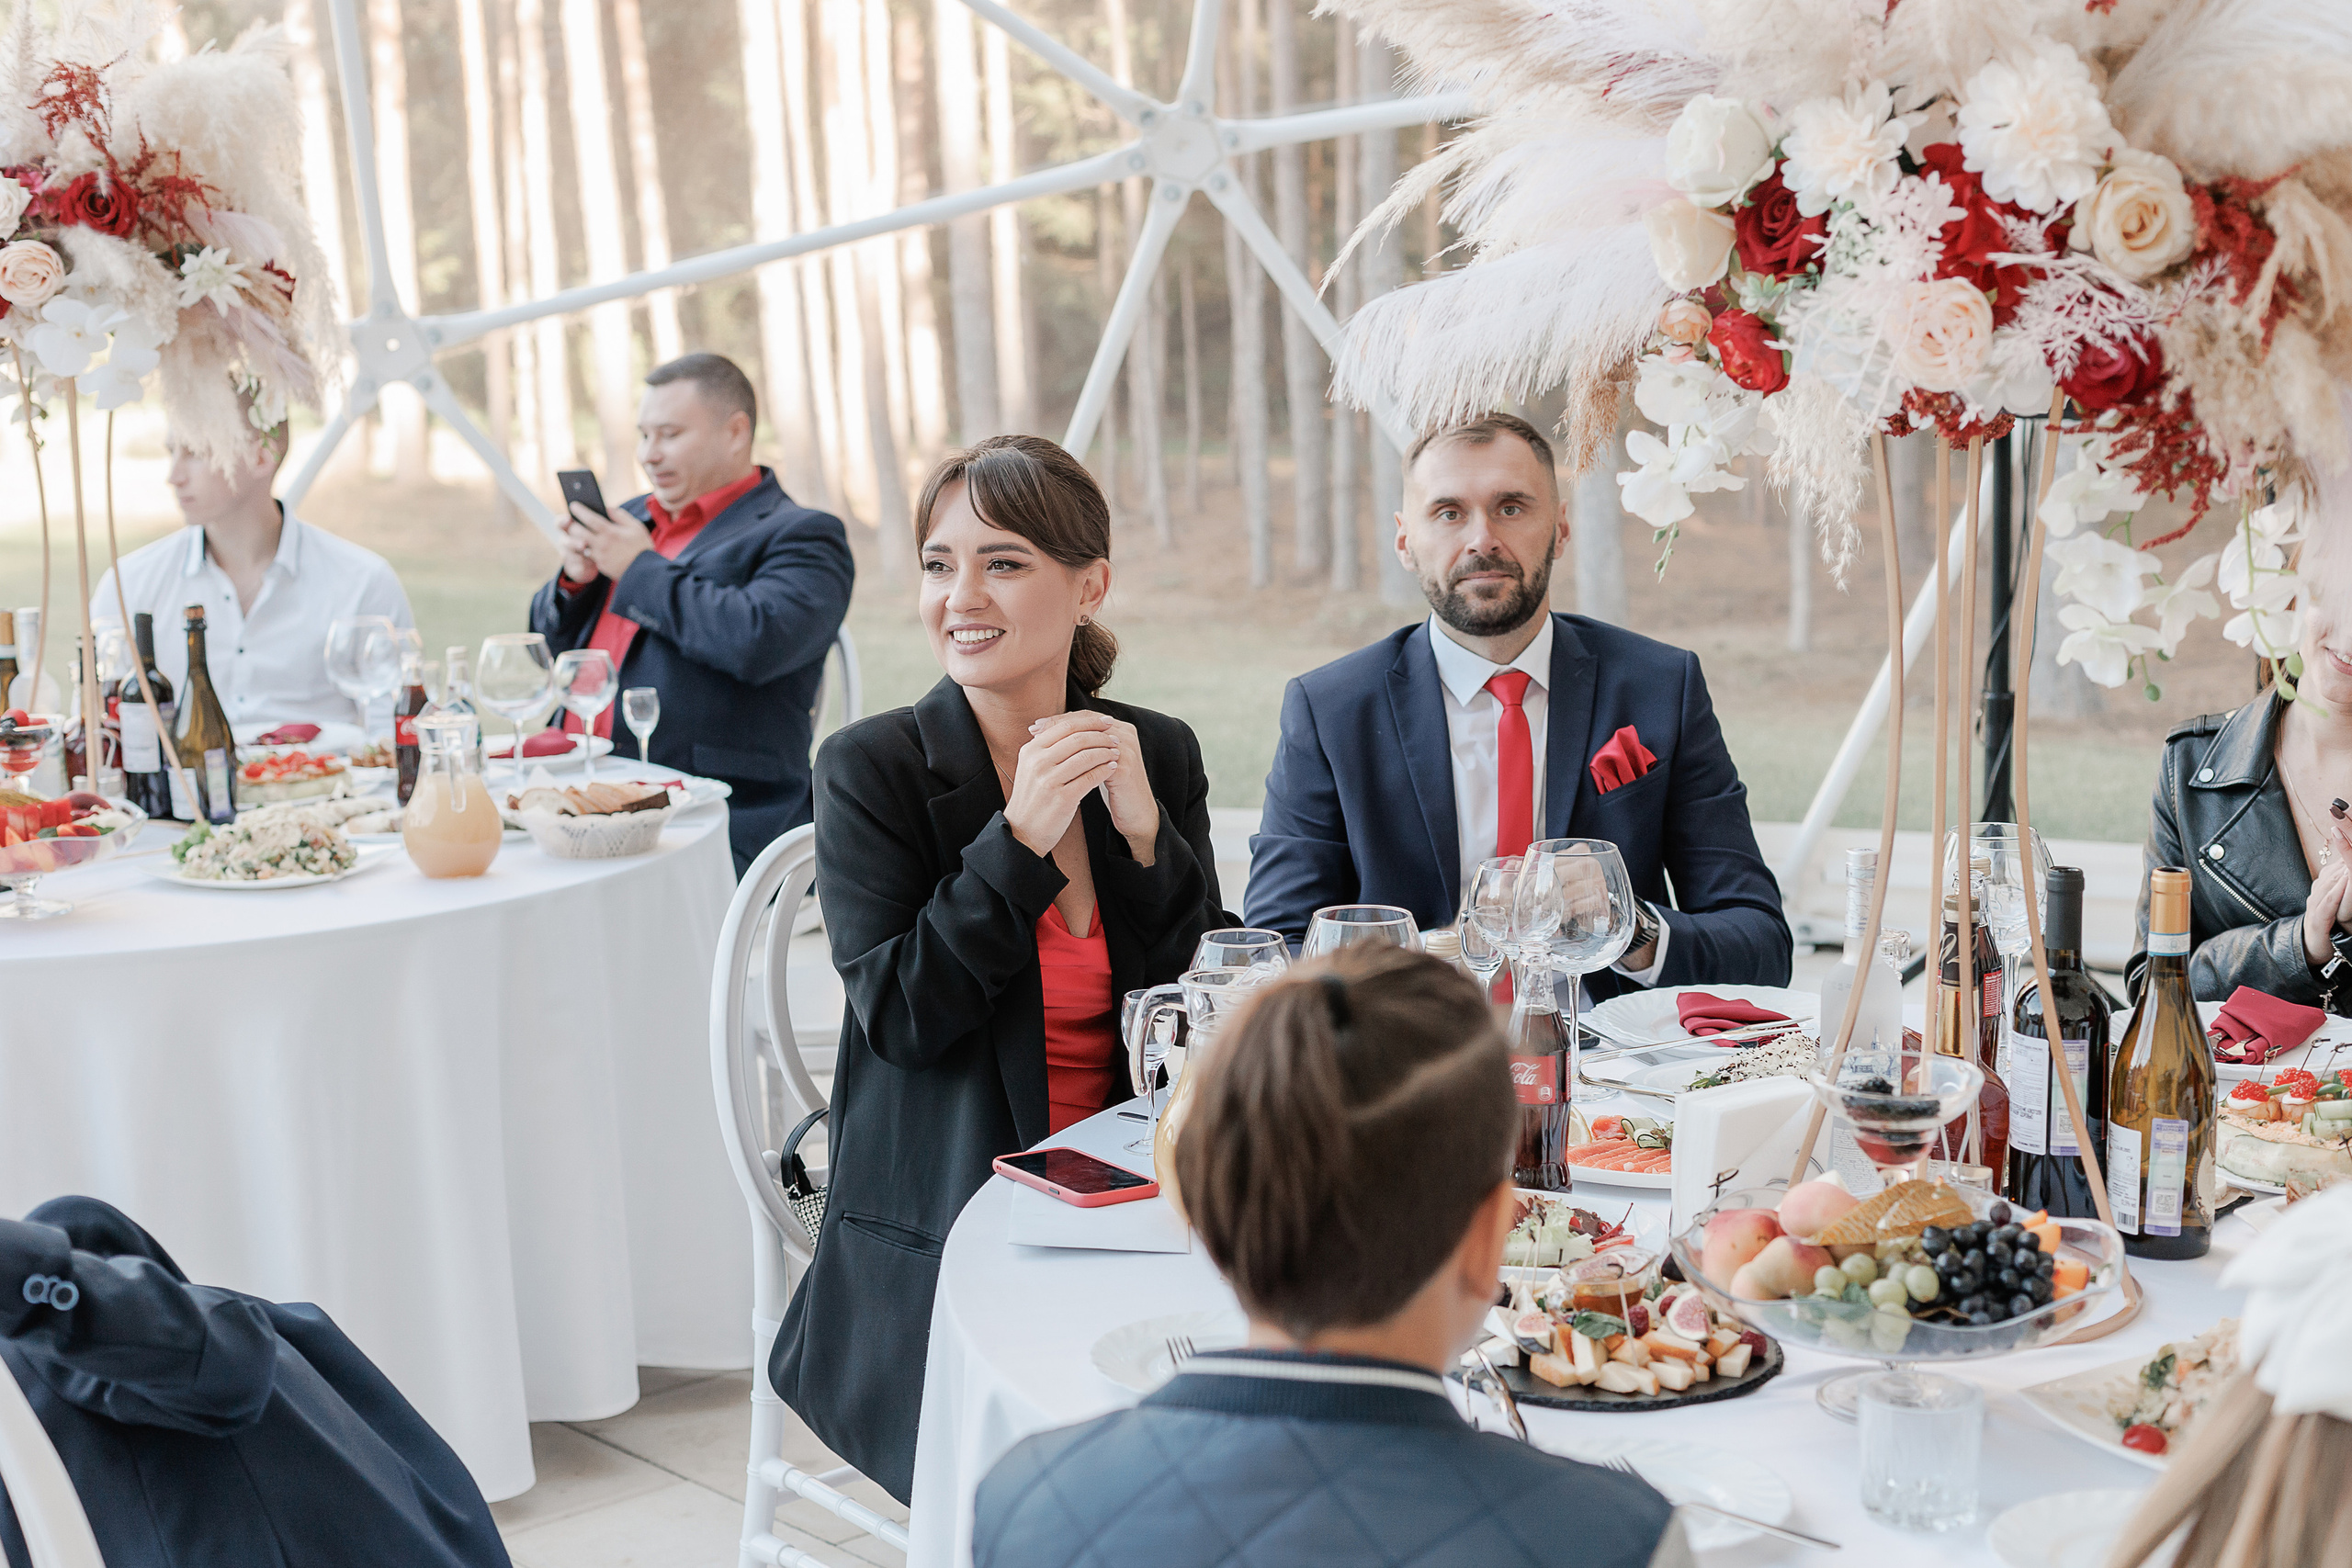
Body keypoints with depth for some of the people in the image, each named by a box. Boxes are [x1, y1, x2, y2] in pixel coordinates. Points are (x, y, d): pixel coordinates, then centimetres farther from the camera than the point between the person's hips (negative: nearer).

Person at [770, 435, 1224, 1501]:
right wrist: (1020, 838, -18)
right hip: (941, 1244, -3)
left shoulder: (1159, 755, 6)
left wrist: (1144, 832, -11)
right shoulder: (871, 769, -4)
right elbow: (899, 1015, -11)